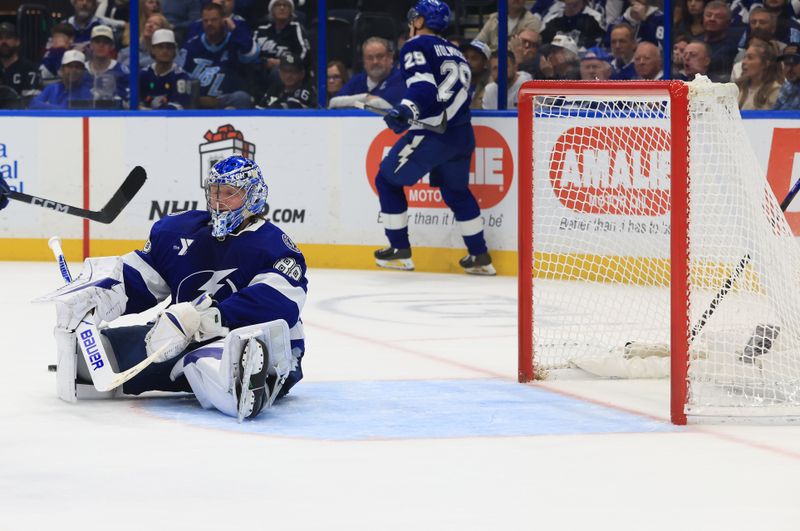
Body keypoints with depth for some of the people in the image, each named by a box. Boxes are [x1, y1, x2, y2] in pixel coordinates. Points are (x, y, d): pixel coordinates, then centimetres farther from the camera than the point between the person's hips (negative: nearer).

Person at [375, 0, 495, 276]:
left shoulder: (416, 47, -4)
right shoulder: (455, 52, 21)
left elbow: (423, 85, -20)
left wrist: (406, 110, -36)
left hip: (433, 133, -8)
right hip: (462, 134, 8)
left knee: (388, 180, 9)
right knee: (456, 191, 24)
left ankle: (400, 251, 10)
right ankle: (480, 257, 22)